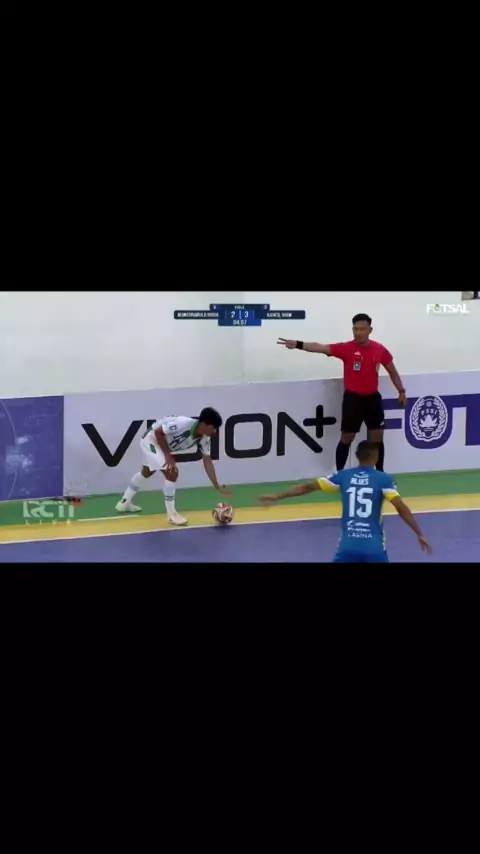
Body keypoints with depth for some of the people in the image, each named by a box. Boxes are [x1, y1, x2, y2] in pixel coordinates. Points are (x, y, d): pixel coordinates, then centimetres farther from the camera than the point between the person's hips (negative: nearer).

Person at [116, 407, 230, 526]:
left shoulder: (204, 438, -15)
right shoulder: (183, 423, -37)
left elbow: (207, 462, -7)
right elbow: (158, 432, -28)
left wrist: (217, 487, -11)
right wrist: (168, 456, -25)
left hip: (163, 444, 9)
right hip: (151, 439, -9)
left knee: (147, 472, 27)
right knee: (172, 472, -18)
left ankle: (124, 502, 47)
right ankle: (171, 514, -5)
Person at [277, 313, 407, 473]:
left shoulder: (379, 349, -1)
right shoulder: (346, 348, -10)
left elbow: (392, 371, 13)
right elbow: (320, 348, -22)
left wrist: (401, 391, 9)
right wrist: (298, 345, -36)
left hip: (373, 398, 2)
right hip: (352, 398, -2)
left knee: (377, 438, 8)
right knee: (346, 438, 3)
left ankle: (380, 472, 21)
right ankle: (339, 473, 13)